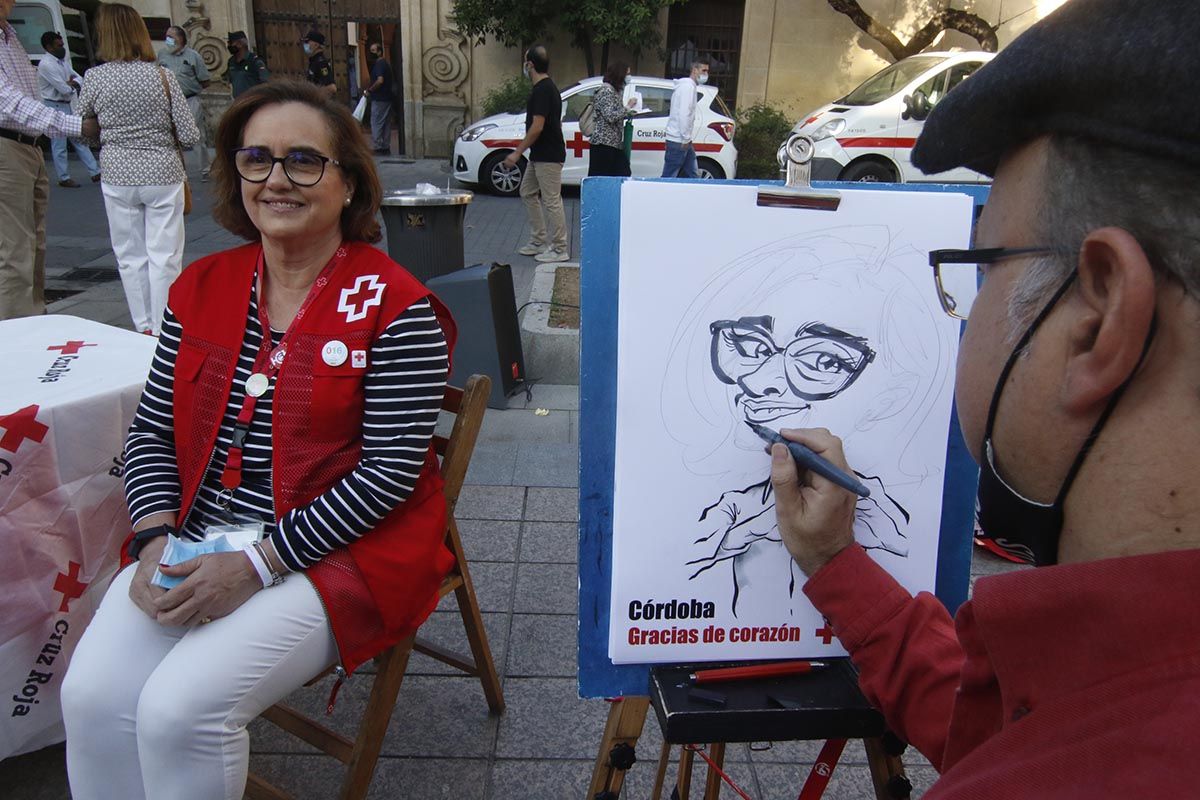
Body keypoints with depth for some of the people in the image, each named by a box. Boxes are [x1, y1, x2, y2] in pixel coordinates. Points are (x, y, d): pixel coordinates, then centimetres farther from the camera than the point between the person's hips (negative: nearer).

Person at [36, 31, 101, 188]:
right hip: (55, 107, -9)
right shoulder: (46, 64, -18)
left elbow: (79, 78, 12)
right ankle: (64, 178, 7)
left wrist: (72, 83, -9)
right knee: (59, 145, -1)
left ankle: (95, 173, 15)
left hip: (67, 106, 9)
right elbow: (64, 89, -22)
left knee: (79, 140, 11)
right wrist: (71, 84, 0)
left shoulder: (62, 61, 10)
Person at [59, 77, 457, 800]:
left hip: (338, 549, -5)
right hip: (196, 545, 5)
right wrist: (156, 542, -6)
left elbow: (389, 471, -14)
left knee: (182, 709, -19)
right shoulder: (202, 287, 9)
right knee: (93, 694, -14)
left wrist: (258, 565, -18)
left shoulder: (393, 305, -10)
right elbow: (152, 434, 11)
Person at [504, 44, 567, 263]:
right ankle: (538, 241, 21)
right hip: (539, 155, 11)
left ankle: (560, 249, 1)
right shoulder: (547, 87, 14)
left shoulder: (542, 90, -18)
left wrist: (517, 153, -19)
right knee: (528, 193, 16)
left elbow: (537, 127, -23)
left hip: (548, 156, -11)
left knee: (551, 201, -5)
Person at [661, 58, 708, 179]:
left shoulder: (690, 86, 18)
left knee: (691, 175, 12)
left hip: (684, 141, 11)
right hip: (678, 141, -11)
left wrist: (687, 139, 14)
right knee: (668, 177, -8)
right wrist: (686, 138, -18)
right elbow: (683, 114, -21)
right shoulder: (688, 86, -13)